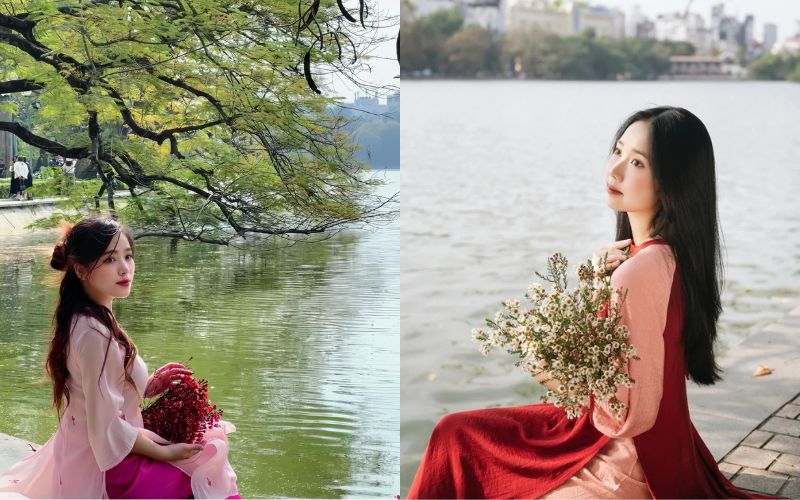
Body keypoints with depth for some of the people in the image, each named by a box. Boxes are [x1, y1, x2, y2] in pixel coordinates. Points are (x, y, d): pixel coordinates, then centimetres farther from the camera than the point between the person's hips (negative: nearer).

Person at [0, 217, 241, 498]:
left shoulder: (81, 319, 3)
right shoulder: (95, 333, -27)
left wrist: (148, 386, 1)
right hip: (106, 467, -10)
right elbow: (106, 427, -26)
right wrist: (164, 452, -16)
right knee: (211, 476, -7)